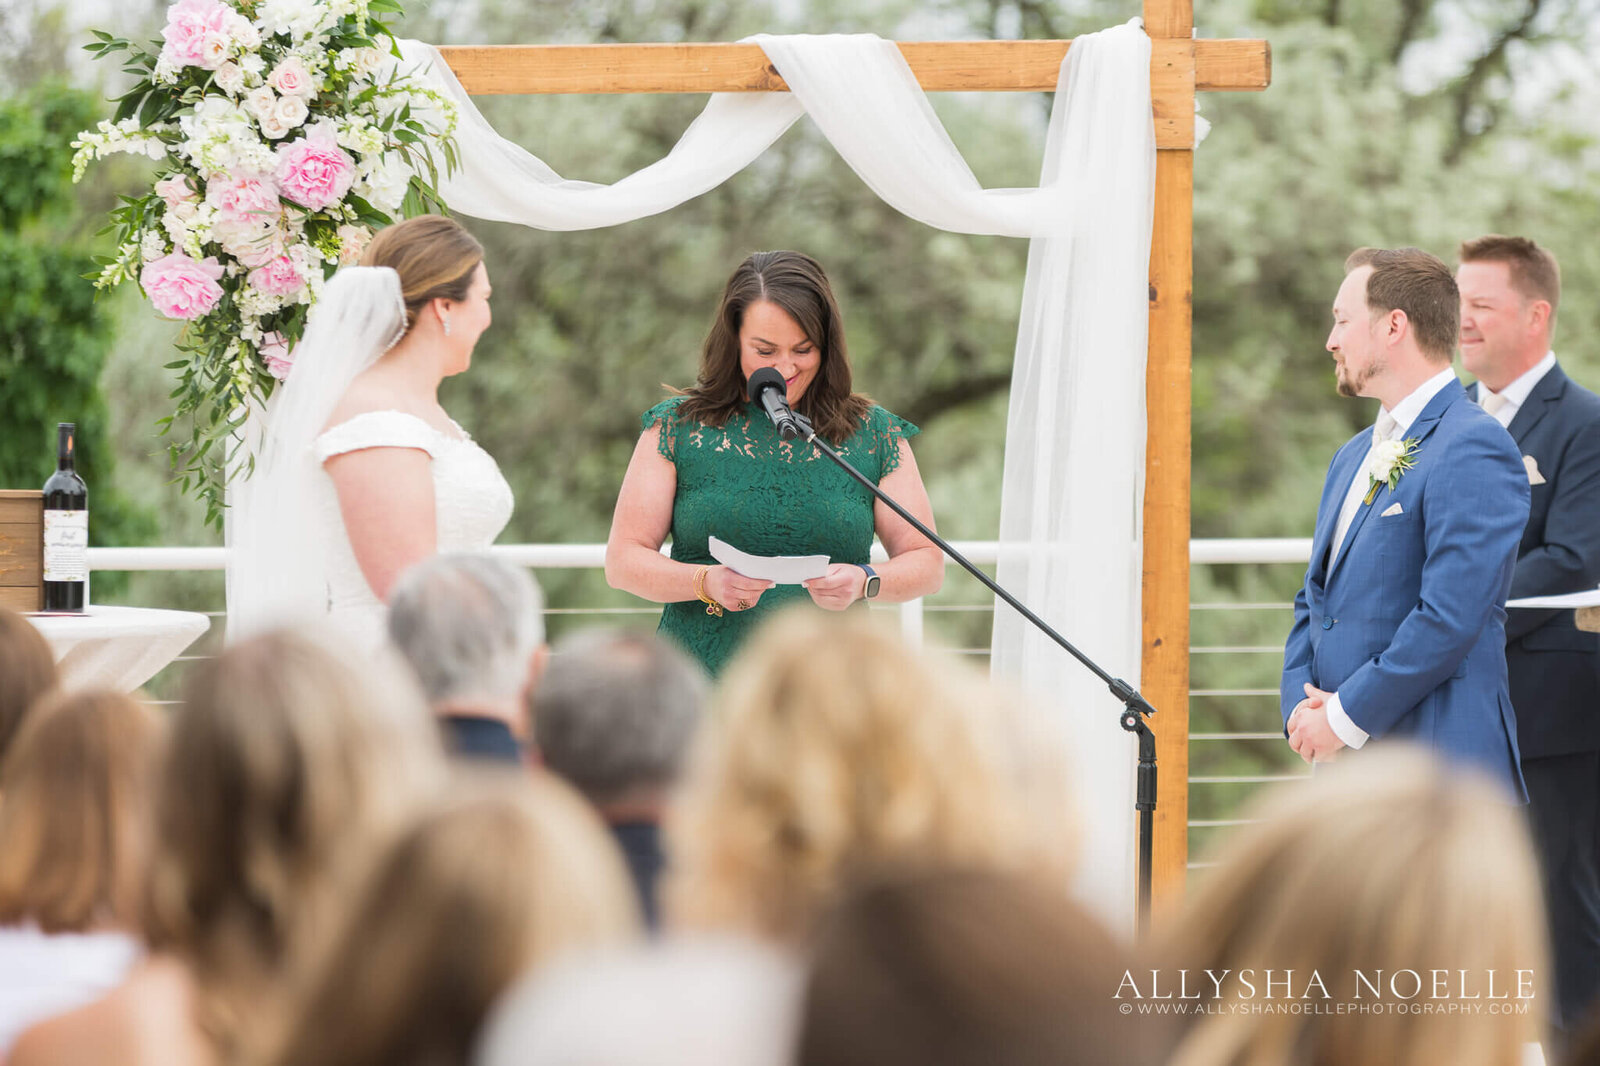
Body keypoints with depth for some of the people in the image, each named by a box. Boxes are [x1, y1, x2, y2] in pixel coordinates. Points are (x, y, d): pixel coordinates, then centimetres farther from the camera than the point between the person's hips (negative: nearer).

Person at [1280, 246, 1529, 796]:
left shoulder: (1474, 450, -11)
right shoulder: (1353, 456, 21)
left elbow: (1450, 619, -18)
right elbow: (1314, 600, 23)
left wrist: (1345, 718, -14)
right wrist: (1301, 703, 4)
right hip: (1345, 769, 8)